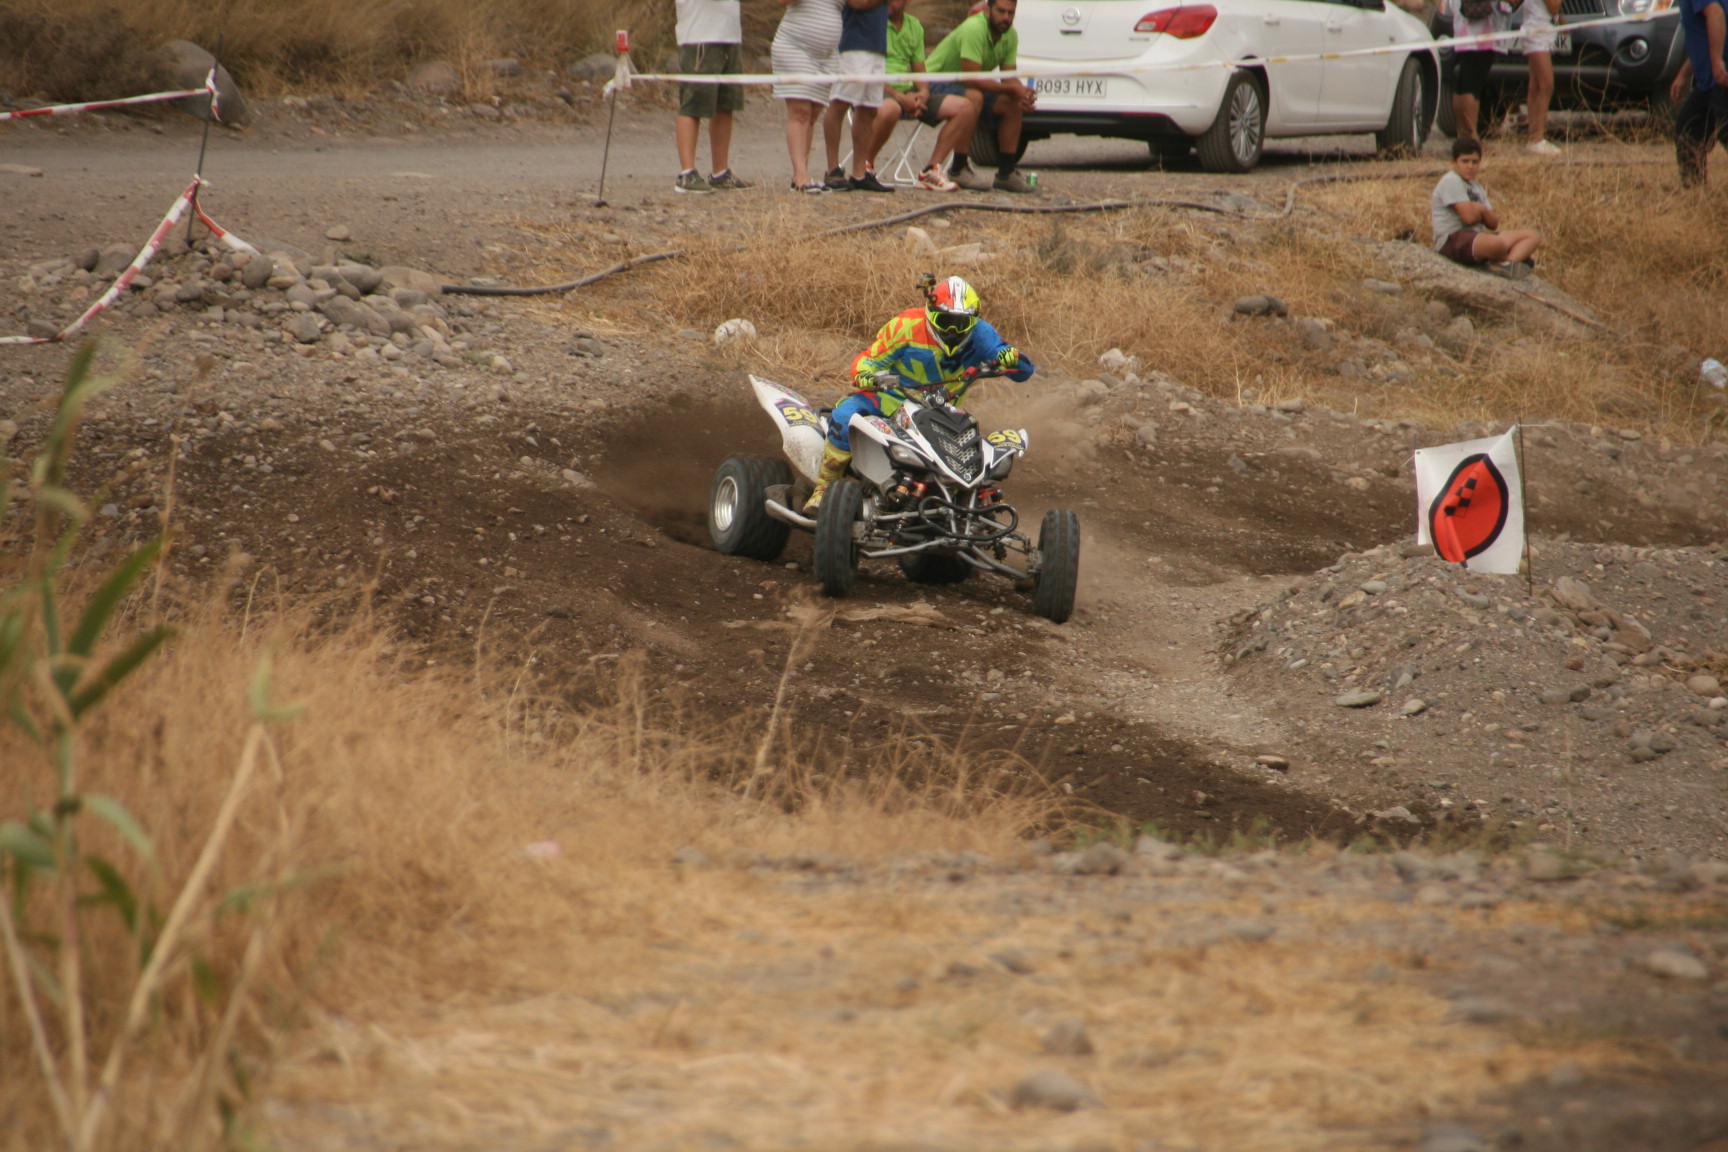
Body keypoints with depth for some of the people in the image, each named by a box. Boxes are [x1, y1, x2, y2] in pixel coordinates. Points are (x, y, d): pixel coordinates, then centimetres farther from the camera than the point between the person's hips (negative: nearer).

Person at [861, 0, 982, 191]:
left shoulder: (914, 26, 16)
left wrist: (923, 92, -5)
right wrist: (899, 96, -20)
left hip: (909, 92, 7)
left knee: (965, 108, -6)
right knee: (889, 109, -43)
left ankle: (932, 169, -4)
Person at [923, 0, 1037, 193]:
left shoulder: (1010, 35, -2)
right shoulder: (974, 29, -28)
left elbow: (1009, 77, -2)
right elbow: (972, 79, -33)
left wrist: (1022, 92, -25)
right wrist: (1012, 89, -31)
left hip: (967, 87, 9)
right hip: (936, 82, -9)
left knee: (1012, 105, -6)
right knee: (973, 97, -36)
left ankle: (1006, 173, 1)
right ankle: (958, 170, -30)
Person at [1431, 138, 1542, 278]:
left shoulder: (1476, 188, 22)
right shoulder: (1451, 181, -7)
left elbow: (1493, 223, 12)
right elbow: (1469, 217, -17)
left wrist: (1478, 209, -7)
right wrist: (1482, 210, 4)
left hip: (1477, 237, 10)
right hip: (1452, 241, -10)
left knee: (1532, 238, 3)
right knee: (1496, 244, -42)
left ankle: (1506, 264, -27)